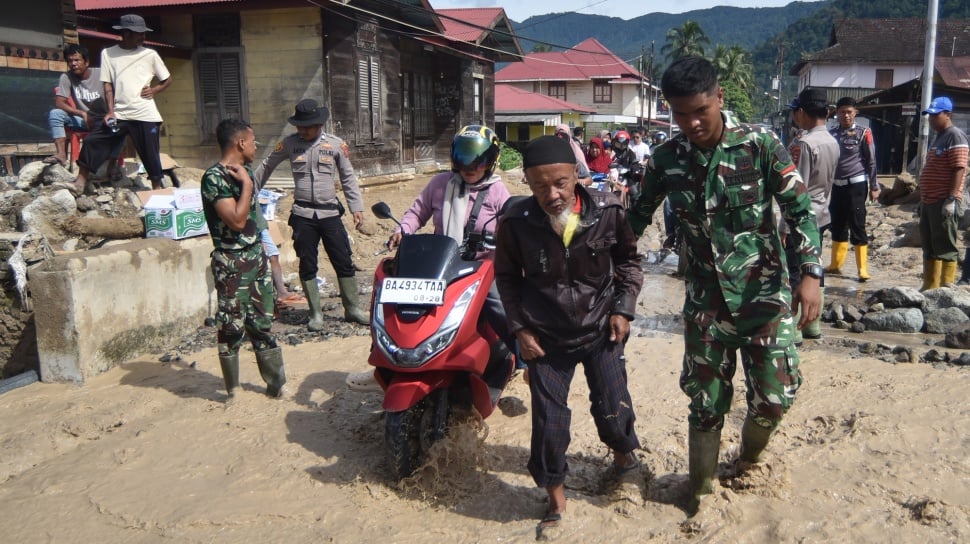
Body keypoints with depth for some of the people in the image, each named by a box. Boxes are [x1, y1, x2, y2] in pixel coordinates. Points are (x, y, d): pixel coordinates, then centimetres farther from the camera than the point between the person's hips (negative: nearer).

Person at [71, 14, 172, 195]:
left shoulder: (150, 55, 5)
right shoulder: (108, 53, 7)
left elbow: (168, 80, 14)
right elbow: (108, 85, 4)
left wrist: (154, 91, -4)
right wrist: (111, 111, -7)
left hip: (145, 115, -1)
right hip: (118, 114, 1)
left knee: (151, 156, 0)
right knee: (92, 142, -6)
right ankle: (80, 183, 2)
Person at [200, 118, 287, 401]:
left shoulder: (244, 172, 10)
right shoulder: (214, 177, -16)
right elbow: (237, 220, -24)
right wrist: (246, 184, -18)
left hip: (256, 256, 8)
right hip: (232, 263, -8)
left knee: (262, 323, 13)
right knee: (232, 326, 3)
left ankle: (276, 382, 21)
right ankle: (233, 390, 16)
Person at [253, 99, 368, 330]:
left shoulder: (336, 144, 0)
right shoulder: (290, 143, 2)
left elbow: (348, 178, 7)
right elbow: (266, 166, 13)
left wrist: (357, 208, 3)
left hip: (330, 213, 0)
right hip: (303, 214, 1)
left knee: (344, 263, 2)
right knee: (307, 266, 6)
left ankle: (352, 309, 17)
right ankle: (315, 314, 18)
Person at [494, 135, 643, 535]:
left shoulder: (608, 211, -16)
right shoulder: (516, 223, -18)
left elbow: (628, 260, 3)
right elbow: (507, 276, 0)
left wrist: (623, 309, -3)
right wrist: (520, 328, -4)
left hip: (601, 330, 1)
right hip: (545, 337, 0)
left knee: (613, 410, 8)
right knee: (549, 421, 5)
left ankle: (623, 451, 45)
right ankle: (555, 495, 29)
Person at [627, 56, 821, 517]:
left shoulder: (760, 145, -9)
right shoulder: (666, 159, -3)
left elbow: (800, 210, -8)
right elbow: (637, 218, 7)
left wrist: (810, 274, -18)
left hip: (764, 293, -1)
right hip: (706, 300, 1)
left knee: (774, 397, -2)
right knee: (706, 403, 7)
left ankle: (749, 456, 32)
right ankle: (701, 490, 27)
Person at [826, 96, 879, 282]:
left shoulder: (863, 133, -3)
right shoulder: (832, 134, 8)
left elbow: (871, 162, -1)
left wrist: (874, 187, -5)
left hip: (856, 185, -4)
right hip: (836, 186, 4)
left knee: (857, 227, -4)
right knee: (837, 226, 11)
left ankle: (862, 268, 1)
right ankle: (836, 264, 21)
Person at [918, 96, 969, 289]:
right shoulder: (938, 138, 20)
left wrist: (951, 198, -23)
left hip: (944, 203, -10)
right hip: (929, 202, 10)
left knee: (946, 248, -5)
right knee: (929, 247, 12)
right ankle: (929, 288, 19)